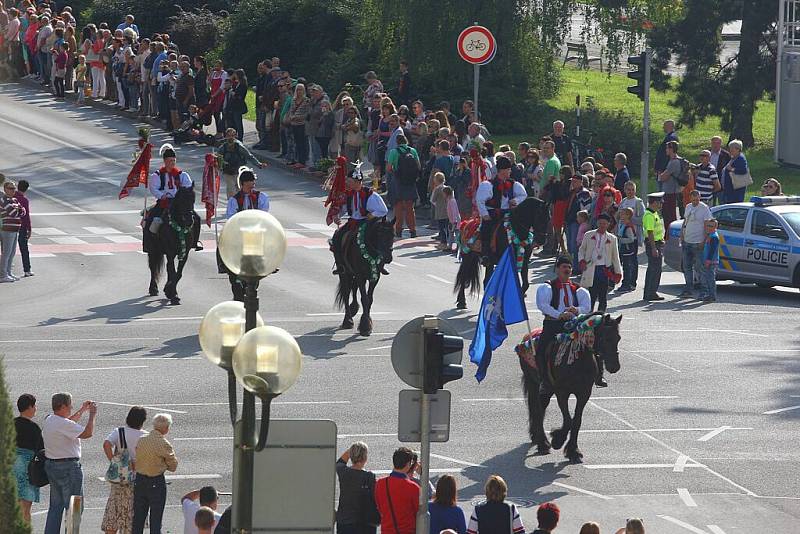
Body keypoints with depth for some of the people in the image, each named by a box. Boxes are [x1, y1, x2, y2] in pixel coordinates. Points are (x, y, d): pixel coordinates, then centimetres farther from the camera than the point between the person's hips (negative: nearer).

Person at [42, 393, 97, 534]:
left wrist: (82, 410, 32)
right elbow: (87, 433, -23)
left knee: (56, 505, 16)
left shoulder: (49, 421, 9)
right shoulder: (64, 424, -21)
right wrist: (92, 415, -9)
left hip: (51, 464, 9)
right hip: (68, 467, -9)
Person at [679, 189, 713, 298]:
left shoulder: (704, 208, -9)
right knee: (687, 267, 9)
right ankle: (688, 290, 14)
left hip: (698, 243, -7)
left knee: (698, 267, -6)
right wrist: (682, 236, 15)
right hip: (687, 242, 7)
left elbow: (707, 225, -11)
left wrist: (704, 241, -17)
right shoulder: (688, 207, 12)